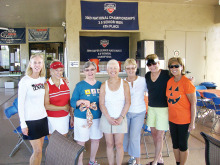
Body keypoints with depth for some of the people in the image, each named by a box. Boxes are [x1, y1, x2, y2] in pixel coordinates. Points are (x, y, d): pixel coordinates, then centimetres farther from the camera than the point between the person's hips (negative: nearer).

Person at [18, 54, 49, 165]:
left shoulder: (43, 79, 5)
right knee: (38, 150, -2)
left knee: (39, 149, 12)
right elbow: (20, 104, -11)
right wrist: (23, 124, -13)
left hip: (42, 117, 6)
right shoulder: (24, 81, -12)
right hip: (30, 120, -5)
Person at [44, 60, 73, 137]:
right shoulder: (46, 85, -11)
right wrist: (63, 108, -11)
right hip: (52, 119, -4)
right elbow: (46, 106, -16)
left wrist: (72, 116, 11)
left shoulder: (65, 83, 4)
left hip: (64, 117, 4)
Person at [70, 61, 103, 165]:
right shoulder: (79, 85, -6)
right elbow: (72, 102, -8)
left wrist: (97, 105, -6)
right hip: (82, 118, -4)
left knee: (96, 139, 15)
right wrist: (81, 101, -25)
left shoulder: (100, 85, 4)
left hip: (97, 117, 4)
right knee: (81, 141, 4)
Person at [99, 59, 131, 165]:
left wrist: (121, 118, -11)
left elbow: (128, 102, -3)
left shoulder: (124, 84, 1)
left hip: (120, 119, -1)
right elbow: (101, 104, -1)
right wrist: (109, 118, -11)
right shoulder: (104, 85, 3)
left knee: (119, 144, 2)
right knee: (109, 144, 8)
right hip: (107, 118, 1)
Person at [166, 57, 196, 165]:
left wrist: (192, 122, -14)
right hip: (172, 119, 6)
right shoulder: (169, 81, 2)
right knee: (175, 144, 18)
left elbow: (193, 104, -14)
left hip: (184, 120, -6)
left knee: (183, 146, 10)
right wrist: (169, 117, 10)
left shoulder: (187, 83, -16)